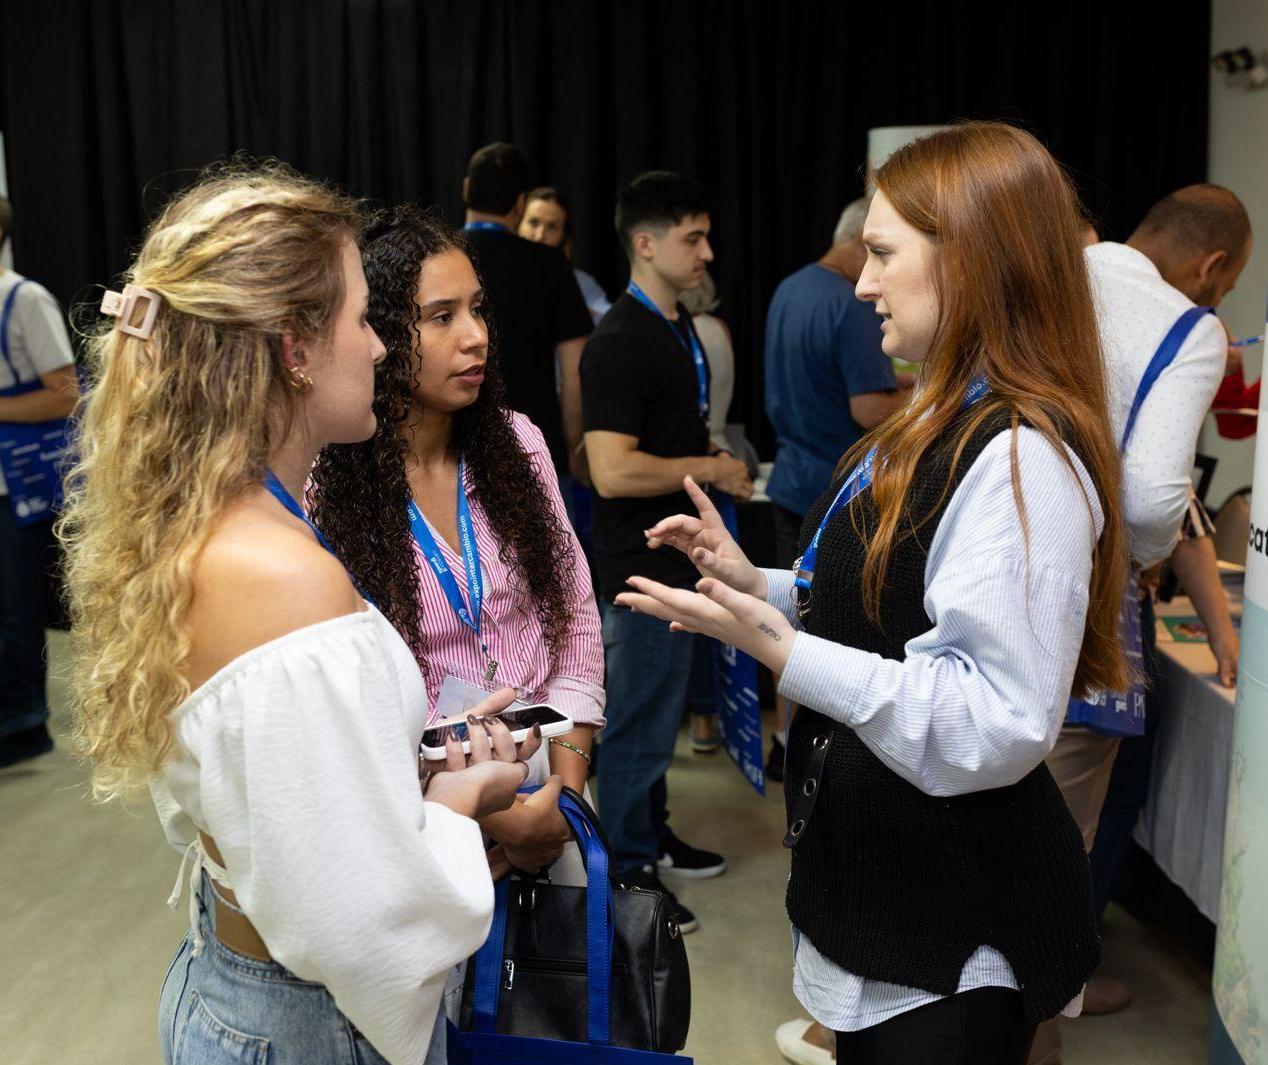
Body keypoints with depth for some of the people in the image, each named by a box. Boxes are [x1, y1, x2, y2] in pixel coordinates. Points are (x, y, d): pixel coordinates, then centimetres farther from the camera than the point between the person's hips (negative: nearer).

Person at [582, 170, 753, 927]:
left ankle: (653, 834, 37)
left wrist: (719, 466, 6)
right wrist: (711, 469, -17)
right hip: (644, 560, -10)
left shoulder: (680, 327, 11)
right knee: (640, 718, 2)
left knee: (660, 703, 21)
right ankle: (627, 871, 17)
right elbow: (613, 471, -27)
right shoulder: (621, 344, -20)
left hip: (680, 551, 10)